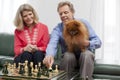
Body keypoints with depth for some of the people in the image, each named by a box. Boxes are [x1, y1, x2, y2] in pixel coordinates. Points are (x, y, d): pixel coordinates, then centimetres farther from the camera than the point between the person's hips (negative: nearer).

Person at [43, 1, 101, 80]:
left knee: (87, 54, -32)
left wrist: (88, 43, -29)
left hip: (85, 55, 0)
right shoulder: (57, 29, -6)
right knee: (68, 55, -32)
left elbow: (98, 42, -6)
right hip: (68, 57, 0)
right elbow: (52, 44, -27)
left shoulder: (83, 23, -5)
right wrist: (50, 55, -50)